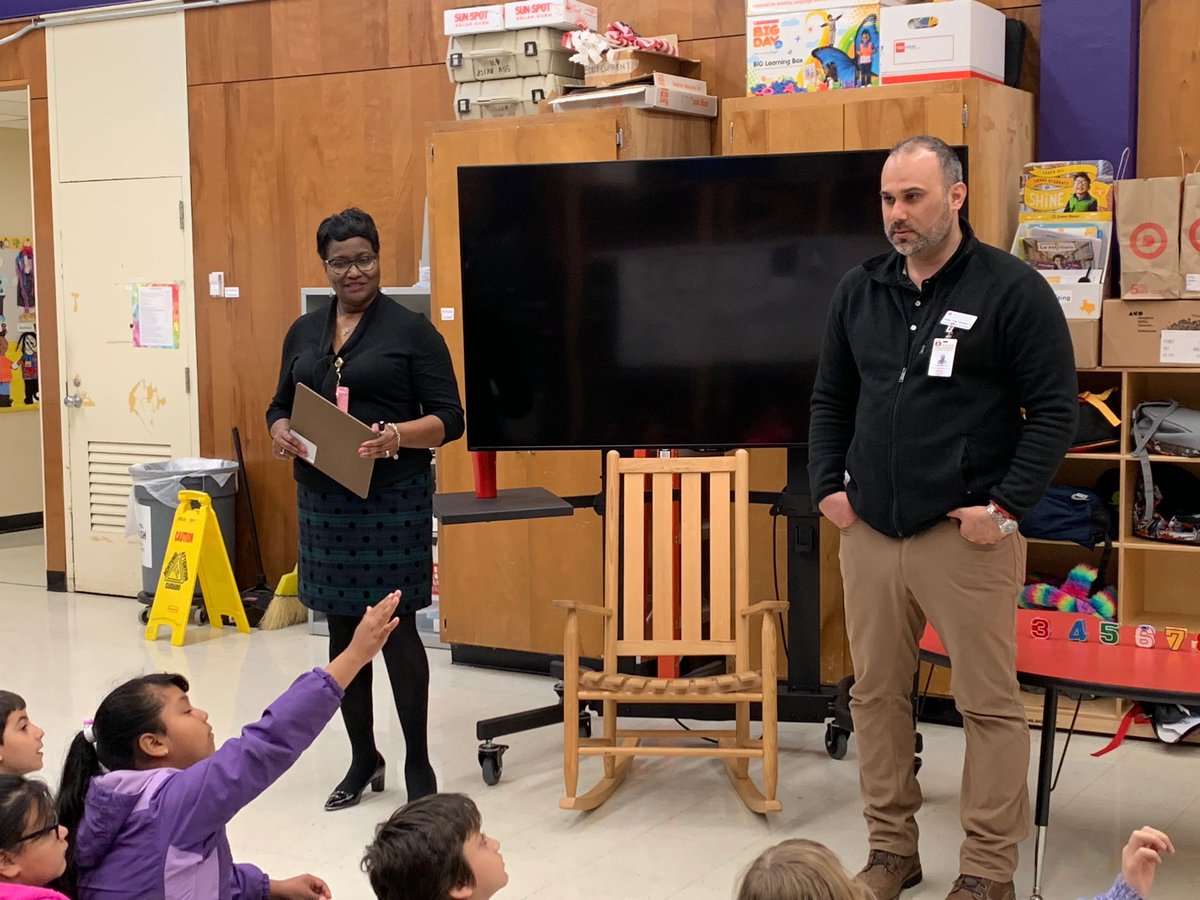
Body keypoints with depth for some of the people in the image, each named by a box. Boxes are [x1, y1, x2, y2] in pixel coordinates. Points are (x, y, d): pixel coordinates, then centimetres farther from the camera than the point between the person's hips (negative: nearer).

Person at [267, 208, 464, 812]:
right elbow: (280, 404, 18)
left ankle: (418, 765, 9)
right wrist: (279, 433, -5)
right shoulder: (304, 332, 12)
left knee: (395, 626, -4)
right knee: (342, 629, 10)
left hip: (392, 497, -5)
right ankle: (362, 758, 24)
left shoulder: (411, 330, -3)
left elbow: (449, 418, -6)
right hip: (323, 499, 5)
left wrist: (400, 436, -25)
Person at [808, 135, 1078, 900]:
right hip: (869, 532, 5)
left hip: (967, 535, -5)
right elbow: (831, 399, 19)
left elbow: (1054, 410, -6)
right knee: (876, 693, 10)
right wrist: (829, 487, 7)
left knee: (989, 703, 1)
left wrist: (1007, 507, -13)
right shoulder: (859, 291, 11)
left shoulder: (1014, 290, -5)